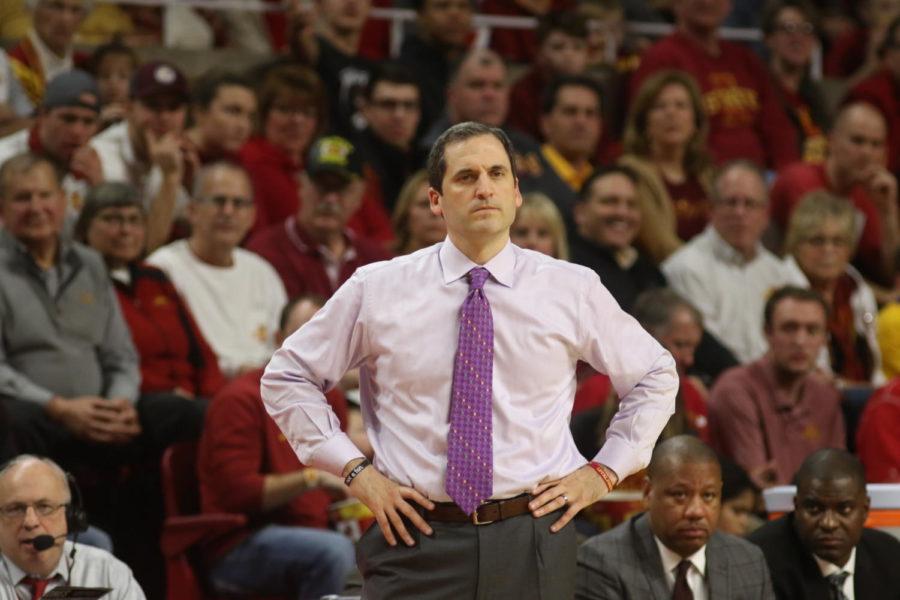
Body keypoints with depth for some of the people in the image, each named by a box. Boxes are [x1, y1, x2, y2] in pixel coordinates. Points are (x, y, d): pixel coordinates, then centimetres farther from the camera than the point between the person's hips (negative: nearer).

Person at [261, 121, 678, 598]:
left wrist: (604, 472, 7)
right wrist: (353, 470, 1)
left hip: (532, 541, 1)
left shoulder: (571, 290, 5)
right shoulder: (377, 290, 3)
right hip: (417, 543, -1)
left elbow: (655, 376, 18)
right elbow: (287, 377, 11)